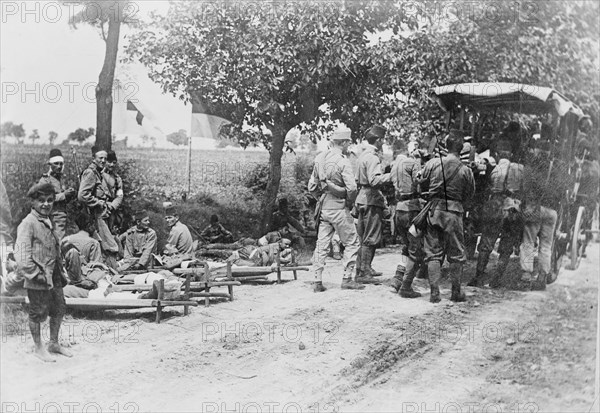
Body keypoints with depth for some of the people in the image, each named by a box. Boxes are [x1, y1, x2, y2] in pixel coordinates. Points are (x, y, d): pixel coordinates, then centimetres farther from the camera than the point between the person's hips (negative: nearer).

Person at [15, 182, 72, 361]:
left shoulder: (48, 222, 12)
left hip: (54, 278, 8)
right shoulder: (27, 224, -15)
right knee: (37, 314, 6)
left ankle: (54, 343, 35)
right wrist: (37, 275, -22)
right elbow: (22, 255, -20)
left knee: (59, 310, 17)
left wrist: (61, 273, 18)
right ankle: (39, 348, 21)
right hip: (37, 281, -8)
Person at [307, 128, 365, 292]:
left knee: (322, 245, 9)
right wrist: (349, 202, -4)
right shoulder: (342, 161, -14)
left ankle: (318, 281, 9)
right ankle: (347, 279, 4)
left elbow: (311, 186, 11)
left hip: (323, 207, 6)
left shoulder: (319, 160, 6)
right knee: (351, 243, 6)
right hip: (338, 208, -6)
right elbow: (351, 187, -21)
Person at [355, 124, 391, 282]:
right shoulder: (372, 157, -16)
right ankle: (363, 273, -5)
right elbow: (374, 180, -27)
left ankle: (363, 268, 26)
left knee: (364, 236, 17)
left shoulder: (363, 155, 14)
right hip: (372, 200, -10)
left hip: (362, 199, 10)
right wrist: (390, 175, -17)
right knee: (371, 238, -6)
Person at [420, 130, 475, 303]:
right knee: (456, 254, 11)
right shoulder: (465, 170, -6)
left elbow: (422, 183, 6)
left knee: (433, 253, 7)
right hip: (454, 211, -1)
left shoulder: (432, 163, -4)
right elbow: (469, 194, 2)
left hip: (434, 209, 2)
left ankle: (434, 293, 4)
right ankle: (456, 292, 15)